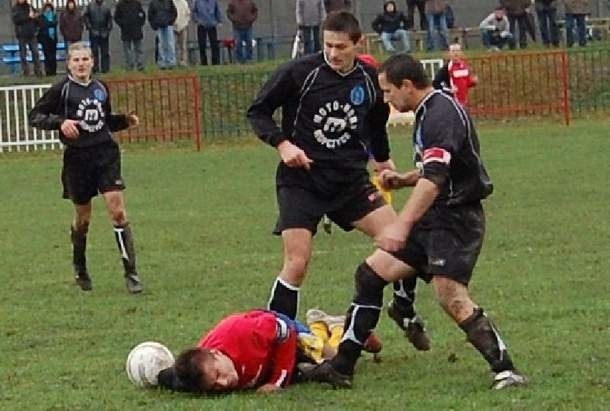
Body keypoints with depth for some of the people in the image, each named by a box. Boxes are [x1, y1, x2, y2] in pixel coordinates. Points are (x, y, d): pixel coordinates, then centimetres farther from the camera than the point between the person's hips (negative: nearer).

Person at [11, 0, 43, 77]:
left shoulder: (29, 7, 12)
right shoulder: (15, 8, 2)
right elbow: (16, 19, -15)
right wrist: (28, 16, -18)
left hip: (31, 35, 3)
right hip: (22, 35, -3)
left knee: (35, 52, -2)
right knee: (23, 54, 0)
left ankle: (38, 71, 1)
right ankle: (25, 70, 7)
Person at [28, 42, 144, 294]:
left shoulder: (101, 89, 11)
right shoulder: (61, 90, -4)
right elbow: (35, 116, -4)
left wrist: (125, 121, 5)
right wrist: (60, 122, -19)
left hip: (106, 153, 2)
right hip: (77, 157, -2)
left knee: (117, 210, -11)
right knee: (83, 217, 9)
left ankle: (130, 272, -10)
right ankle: (80, 270, 33)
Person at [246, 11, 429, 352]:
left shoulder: (369, 80, 2)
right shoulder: (300, 72, -11)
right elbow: (258, 111, -4)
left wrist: (383, 159, 21)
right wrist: (282, 144, -17)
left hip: (351, 179, 4)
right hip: (301, 180, -4)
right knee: (298, 263, -12)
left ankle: (406, 313, 17)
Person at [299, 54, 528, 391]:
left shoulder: (442, 114, -18)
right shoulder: (427, 113, 14)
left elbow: (435, 177, -31)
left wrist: (402, 224, -39)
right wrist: (403, 179, 11)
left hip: (456, 219, -10)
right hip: (433, 220, 10)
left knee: (451, 297, -25)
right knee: (371, 274, 8)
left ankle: (505, 370, -19)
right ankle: (340, 368, 12)